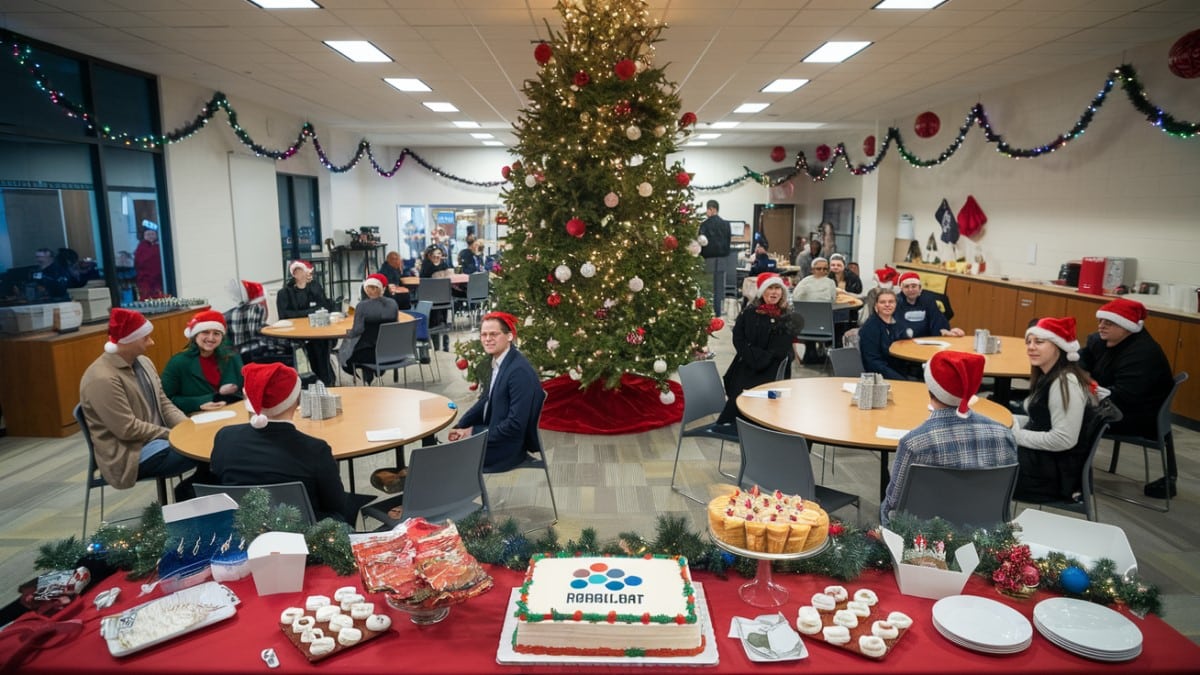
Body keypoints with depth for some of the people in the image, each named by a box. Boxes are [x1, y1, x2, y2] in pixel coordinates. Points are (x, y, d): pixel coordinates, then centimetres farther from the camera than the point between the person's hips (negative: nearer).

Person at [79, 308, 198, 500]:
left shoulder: (143, 362, 7)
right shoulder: (102, 378, -19)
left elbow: (163, 403, 10)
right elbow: (128, 429, -21)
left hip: (159, 438, 8)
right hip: (131, 453, -8)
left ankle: (189, 490, 2)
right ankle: (187, 493, -2)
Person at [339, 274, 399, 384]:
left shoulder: (362, 306, -18)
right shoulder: (392, 303, -5)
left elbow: (357, 331, -17)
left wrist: (348, 334, 4)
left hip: (368, 352, -4)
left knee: (344, 351, 27)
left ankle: (367, 378, 27)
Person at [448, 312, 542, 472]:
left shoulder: (519, 370, -26)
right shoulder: (497, 361, 2)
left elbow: (515, 425, -26)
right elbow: (487, 400, 14)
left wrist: (473, 432, -17)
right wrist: (461, 427, 0)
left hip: (509, 446, -8)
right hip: (495, 433, 8)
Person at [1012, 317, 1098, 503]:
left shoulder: (1065, 383, -21)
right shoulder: (1046, 376, 9)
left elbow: (1064, 440, -25)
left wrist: (1016, 435, -18)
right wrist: (1009, 421, 0)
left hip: (1059, 470, -9)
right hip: (1044, 457, 9)